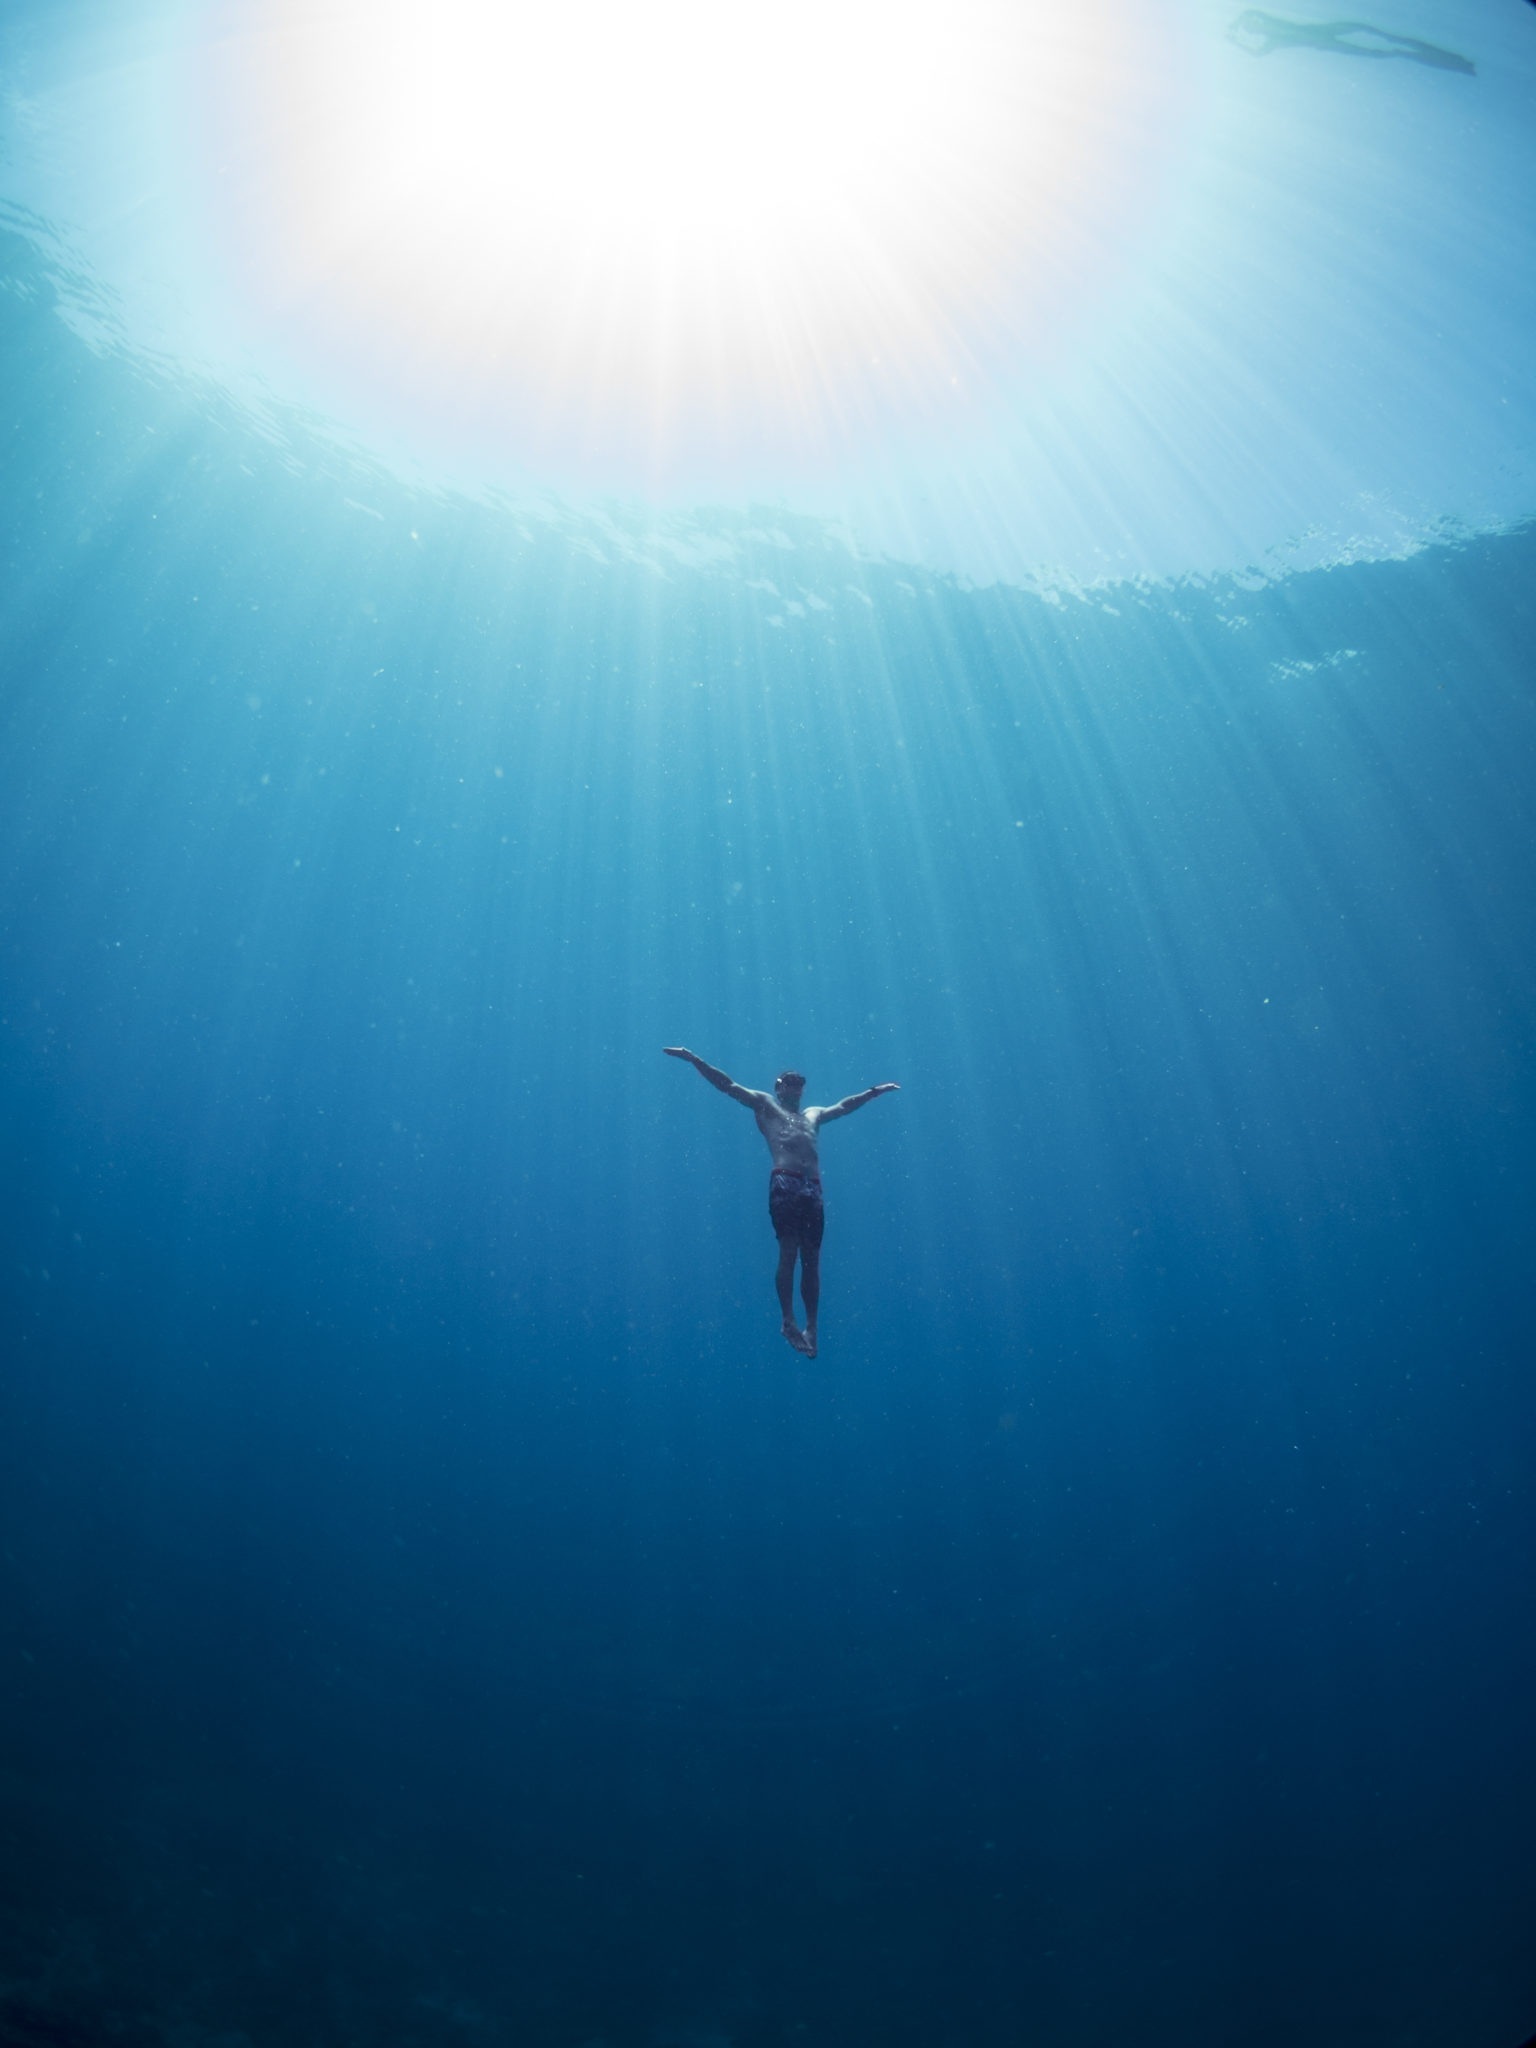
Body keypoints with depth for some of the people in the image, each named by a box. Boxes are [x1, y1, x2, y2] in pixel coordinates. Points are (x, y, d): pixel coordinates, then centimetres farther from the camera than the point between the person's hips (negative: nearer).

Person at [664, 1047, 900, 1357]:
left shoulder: (813, 1115, 30)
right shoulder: (765, 1105, 16)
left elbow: (845, 1106, 44)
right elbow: (727, 1085, 9)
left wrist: (875, 1091, 51)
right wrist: (693, 1059, 1)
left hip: (813, 1190, 5)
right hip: (784, 1185, -5)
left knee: (811, 1259, 3)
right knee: (788, 1252, -13)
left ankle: (811, 1327, 6)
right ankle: (788, 1322, -9)